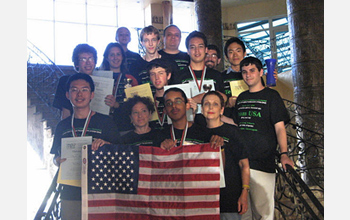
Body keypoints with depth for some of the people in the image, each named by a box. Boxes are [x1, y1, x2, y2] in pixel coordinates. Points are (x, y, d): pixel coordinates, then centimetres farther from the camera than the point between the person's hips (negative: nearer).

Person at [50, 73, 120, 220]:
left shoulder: (105, 122, 2)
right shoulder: (62, 126, 13)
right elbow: (55, 159, 20)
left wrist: (106, 145, -19)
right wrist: (59, 161, -3)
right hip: (69, 194, 3)